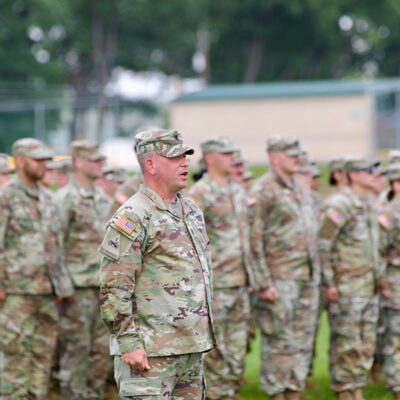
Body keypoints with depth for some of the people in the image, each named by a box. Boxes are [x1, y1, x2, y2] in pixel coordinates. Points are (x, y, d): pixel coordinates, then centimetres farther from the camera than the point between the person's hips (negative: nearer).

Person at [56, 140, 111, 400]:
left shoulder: (104, 199, 14)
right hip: (78, 287, -7)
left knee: (103, 349, 9)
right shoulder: (65, 199, -9)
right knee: (76, 349, -2)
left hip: (103, 286, 7)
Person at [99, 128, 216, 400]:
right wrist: (129, 342, -19)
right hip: (150, 351, -8)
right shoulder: (133, 217, -12)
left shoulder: (192, 211, 15)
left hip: (192, 348, 8)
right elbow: (114, 288, -16)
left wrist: (205, 335, 20)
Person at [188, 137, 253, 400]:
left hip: (240, 283, 7)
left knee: (237, 350, 10)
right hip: (214, 285, -7)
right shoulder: (199, 194, -11)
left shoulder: (239, 191, 14)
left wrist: (251, 276, 19)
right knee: (214, 352, -2)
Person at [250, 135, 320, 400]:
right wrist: (264, 283, -17)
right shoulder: (263, 192, -9)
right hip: (279, 279, -8)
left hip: (308, 279, 8)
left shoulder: (303, 192, 16)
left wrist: (316, 275, 16)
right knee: (279, 344, -3)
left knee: (303, 342, 9)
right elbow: (254, 241, -14)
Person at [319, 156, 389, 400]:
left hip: (369, 288, 9)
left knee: (367, 344, 10)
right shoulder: (341, 205, -14)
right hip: (346, 287, -9)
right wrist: (329, 283, -18)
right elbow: (322, 244, -16)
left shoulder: (370, 206, 14)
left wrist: (380, 278, 20)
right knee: (347, 344, -4)